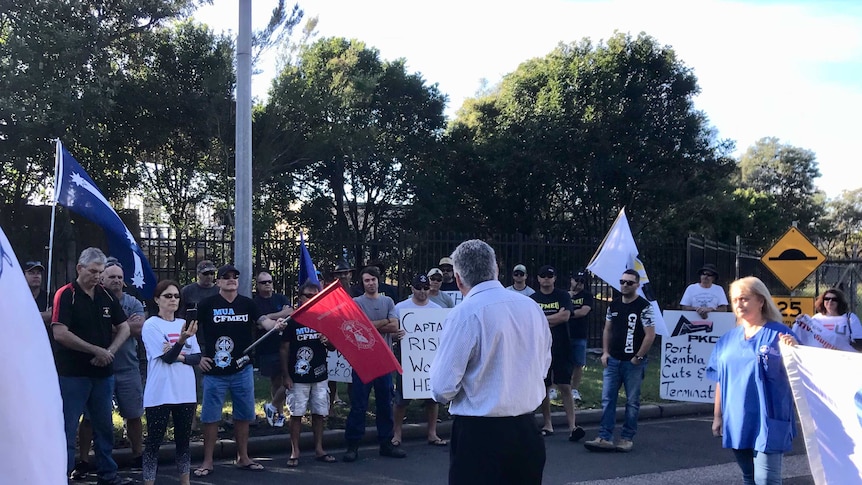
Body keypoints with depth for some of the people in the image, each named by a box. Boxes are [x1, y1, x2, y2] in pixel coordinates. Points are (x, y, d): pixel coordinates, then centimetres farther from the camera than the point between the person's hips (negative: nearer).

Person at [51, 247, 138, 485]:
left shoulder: (107, 296, 8)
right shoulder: (66, 295, -9)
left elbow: (124, 328, 11)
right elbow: (60, 333, -18)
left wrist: (110, 351, -7)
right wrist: (96, 351, -17)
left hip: (103, 372, 6)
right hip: (73, 374, -6)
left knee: (104, 427, 14)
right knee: (67, 428, 0)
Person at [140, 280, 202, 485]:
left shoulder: (184, 324, 9)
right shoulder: (151, 325, -6)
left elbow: (197, 358, 6)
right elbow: (167, 357, -16)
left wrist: (180, 357, -13)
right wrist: (182, 339, -32)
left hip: (185, 393, 5)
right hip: (160, 394, -5)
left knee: (183, 440, 13)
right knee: (154, 441, 0)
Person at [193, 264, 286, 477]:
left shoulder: (247, 304, 4)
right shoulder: (207, 304, -5)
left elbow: (262, 320, -9)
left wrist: (275, 324, -31)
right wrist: (198, 356, -6)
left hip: (242, 370, 3)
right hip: (215, 371, -3)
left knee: (243, 415, 11)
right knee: (211, 416, 2)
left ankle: (243, 457, 24)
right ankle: (207, 461, 13)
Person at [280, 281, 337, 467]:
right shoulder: (292, 321, -3)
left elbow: (333, 348, 12)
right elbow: (284, 350, -1)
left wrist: (327, 341, -11)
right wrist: (286, 375, -6)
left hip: (320, 376, 3)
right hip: (297, 377, -3)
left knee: (319, 413, 8)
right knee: (296, 414, 0)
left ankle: (319, 450, 18)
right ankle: (294, 452, 8)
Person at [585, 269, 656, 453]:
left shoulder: (644, 307, -8)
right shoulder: (614, 305, 9)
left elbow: (650, 335, -12)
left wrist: (638, 357, -12)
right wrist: (605, 352, 7)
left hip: (633, 363, -5)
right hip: (613, 361, 5)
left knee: (632, 402, 5)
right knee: (607, 400, 2)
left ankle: (627, 438, 14)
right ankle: (605, 438, 3)